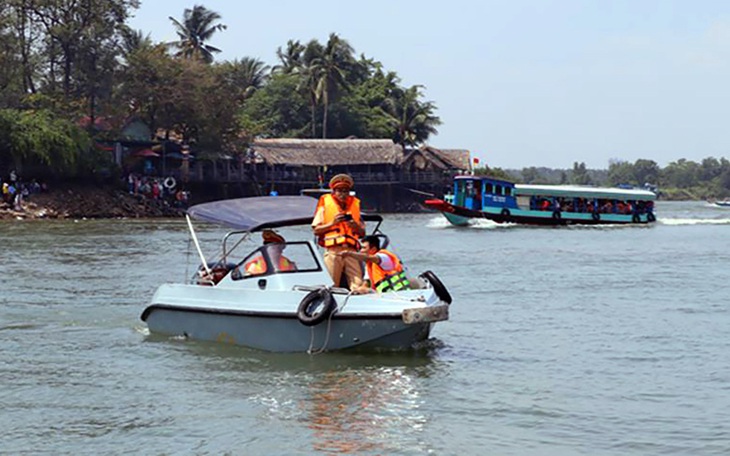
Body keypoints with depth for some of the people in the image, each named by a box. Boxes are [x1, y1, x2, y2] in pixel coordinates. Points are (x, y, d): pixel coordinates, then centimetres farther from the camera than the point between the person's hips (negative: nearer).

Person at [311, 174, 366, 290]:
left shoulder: (355, 205, 20)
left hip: (351, 251, 3)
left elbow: (362, 233, 19)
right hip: (333, 251, -3)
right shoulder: (325, 205, 10)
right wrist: (332, 223, -7)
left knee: (358, 286, -10)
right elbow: (316, 230, 4)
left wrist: (355, 226, -2)